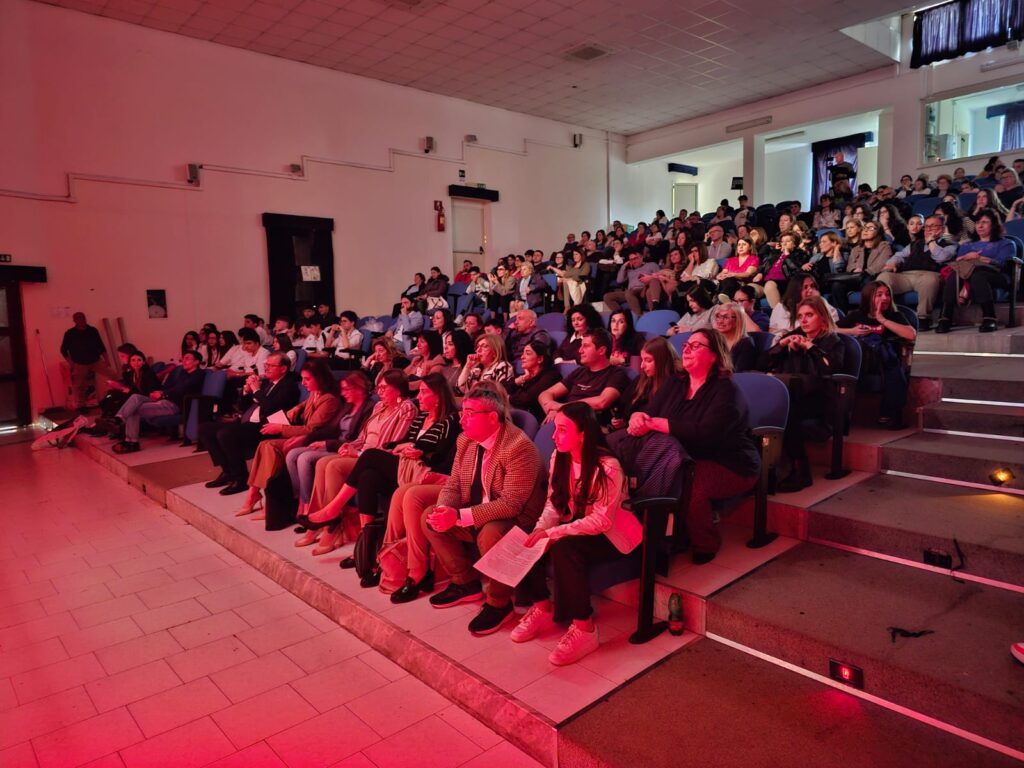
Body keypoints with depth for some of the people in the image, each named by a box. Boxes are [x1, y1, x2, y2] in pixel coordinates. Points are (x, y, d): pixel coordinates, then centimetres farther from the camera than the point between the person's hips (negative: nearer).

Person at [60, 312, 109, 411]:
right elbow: (63, 349, 6)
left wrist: (106, 359, -3)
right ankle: (80, 407, 6)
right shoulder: (70, 333, -1)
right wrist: (70, 362, -5)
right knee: (79, 387, -1)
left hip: (94, 363, 1)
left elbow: (101, 346, 8)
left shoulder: (93, 331, 4)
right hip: (78, 365, -1)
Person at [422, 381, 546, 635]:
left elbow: (511, 504, -29)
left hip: (516, 520, -8)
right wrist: (444, 509, -19)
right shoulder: (465, 440, -1)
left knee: (489, 535, -36)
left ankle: (499, 602, -8)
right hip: (477, 515, 8)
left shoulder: (519, 447, -26)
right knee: (429, 517, -3)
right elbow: (453, 485, 5)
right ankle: (466, 583, 12)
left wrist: (459, 516, -34)